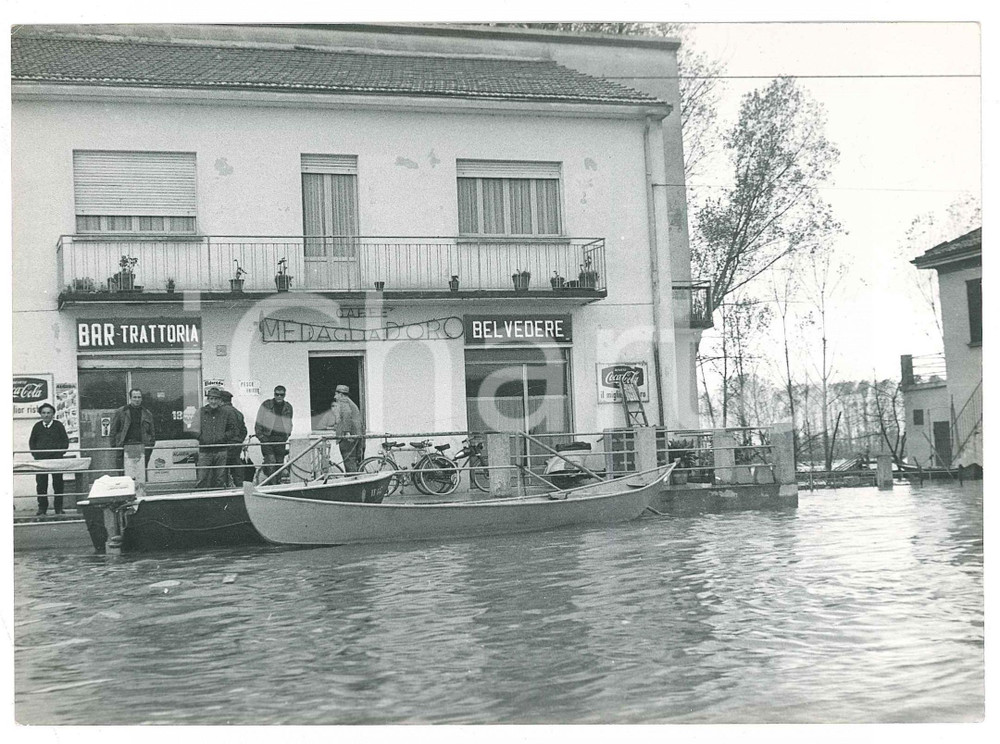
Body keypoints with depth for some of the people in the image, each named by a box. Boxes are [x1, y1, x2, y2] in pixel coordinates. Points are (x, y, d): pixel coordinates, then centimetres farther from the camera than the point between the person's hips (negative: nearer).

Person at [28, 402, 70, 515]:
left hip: (56, 458, -1)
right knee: (41, 484, -1)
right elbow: (31, 441, 15)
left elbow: (65, 440, 5)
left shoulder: (58, 425, 5)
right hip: (40, 459, 1)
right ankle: (42, 508, 5)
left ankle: (59, 508, 6)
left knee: (58, 483, 0)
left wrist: (60, 453, -6)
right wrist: (35, 454, 2)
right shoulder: (37, 426, 10)